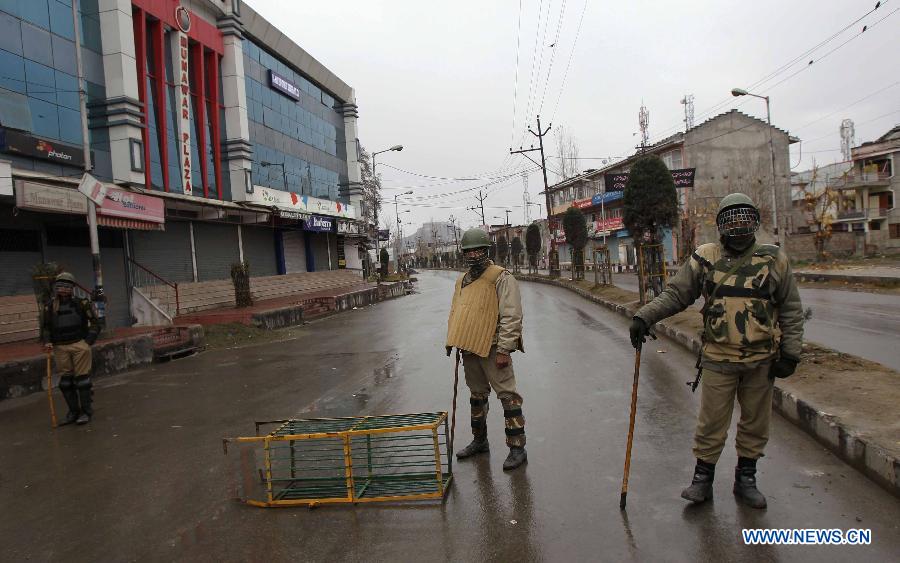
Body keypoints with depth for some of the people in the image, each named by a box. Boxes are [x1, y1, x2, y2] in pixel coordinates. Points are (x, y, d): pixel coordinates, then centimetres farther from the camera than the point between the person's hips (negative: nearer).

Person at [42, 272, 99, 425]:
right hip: (60, 348, 3)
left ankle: (86, 411, 7)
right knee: (65, 381, 8)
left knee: (82, 378, -2)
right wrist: (47, 342, -1)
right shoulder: (50, 307, 7)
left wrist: (88, 341, -6)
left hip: (79, 345, -3)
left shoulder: (81, 303, 0)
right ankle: (73, 411, 20)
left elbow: (94, 323, 3)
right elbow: (46, 327, 15)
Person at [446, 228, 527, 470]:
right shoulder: (462, 280, 14)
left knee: (507, 395, -6)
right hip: (469, 348, 7)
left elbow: (511, 316, -15)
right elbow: (454, 313, 22)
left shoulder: (501, 277, -9)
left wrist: (503, 350, -19)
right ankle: (479, 441, 33)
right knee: (477, 395, 18)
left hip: (493, 348, -7)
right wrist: (452, 341, 13)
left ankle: (517, 447, 4)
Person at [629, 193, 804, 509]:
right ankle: (702, 478, 21)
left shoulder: (774, 259, 1)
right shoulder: (705, 258, 0)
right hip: (717, 358, -1)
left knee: (755, 423, 14)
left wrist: (790, 353, -1)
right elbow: (675, 295, 1)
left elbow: (791, 310, 5)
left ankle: (746, 479, 32)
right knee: (711, 423, 4)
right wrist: (643, 317, -12)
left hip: (762, 361, 1)